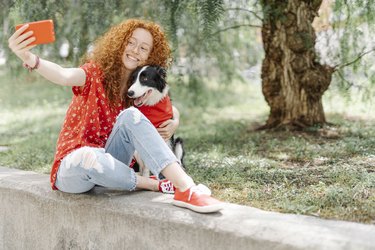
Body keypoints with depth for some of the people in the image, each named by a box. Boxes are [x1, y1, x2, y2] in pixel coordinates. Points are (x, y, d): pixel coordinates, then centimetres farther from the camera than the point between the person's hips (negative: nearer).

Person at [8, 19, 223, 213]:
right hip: (73, 167, -4)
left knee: (131, 115, -25)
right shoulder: (96, 73, -10)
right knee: (88, 156, -41)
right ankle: (155, 185, -23)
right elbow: (65, 76, -31)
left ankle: (186, 189, -35)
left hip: (107, 165, 4)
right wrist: (30, 59, -53)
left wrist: (174, 123, -8)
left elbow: (171, 110, 18)